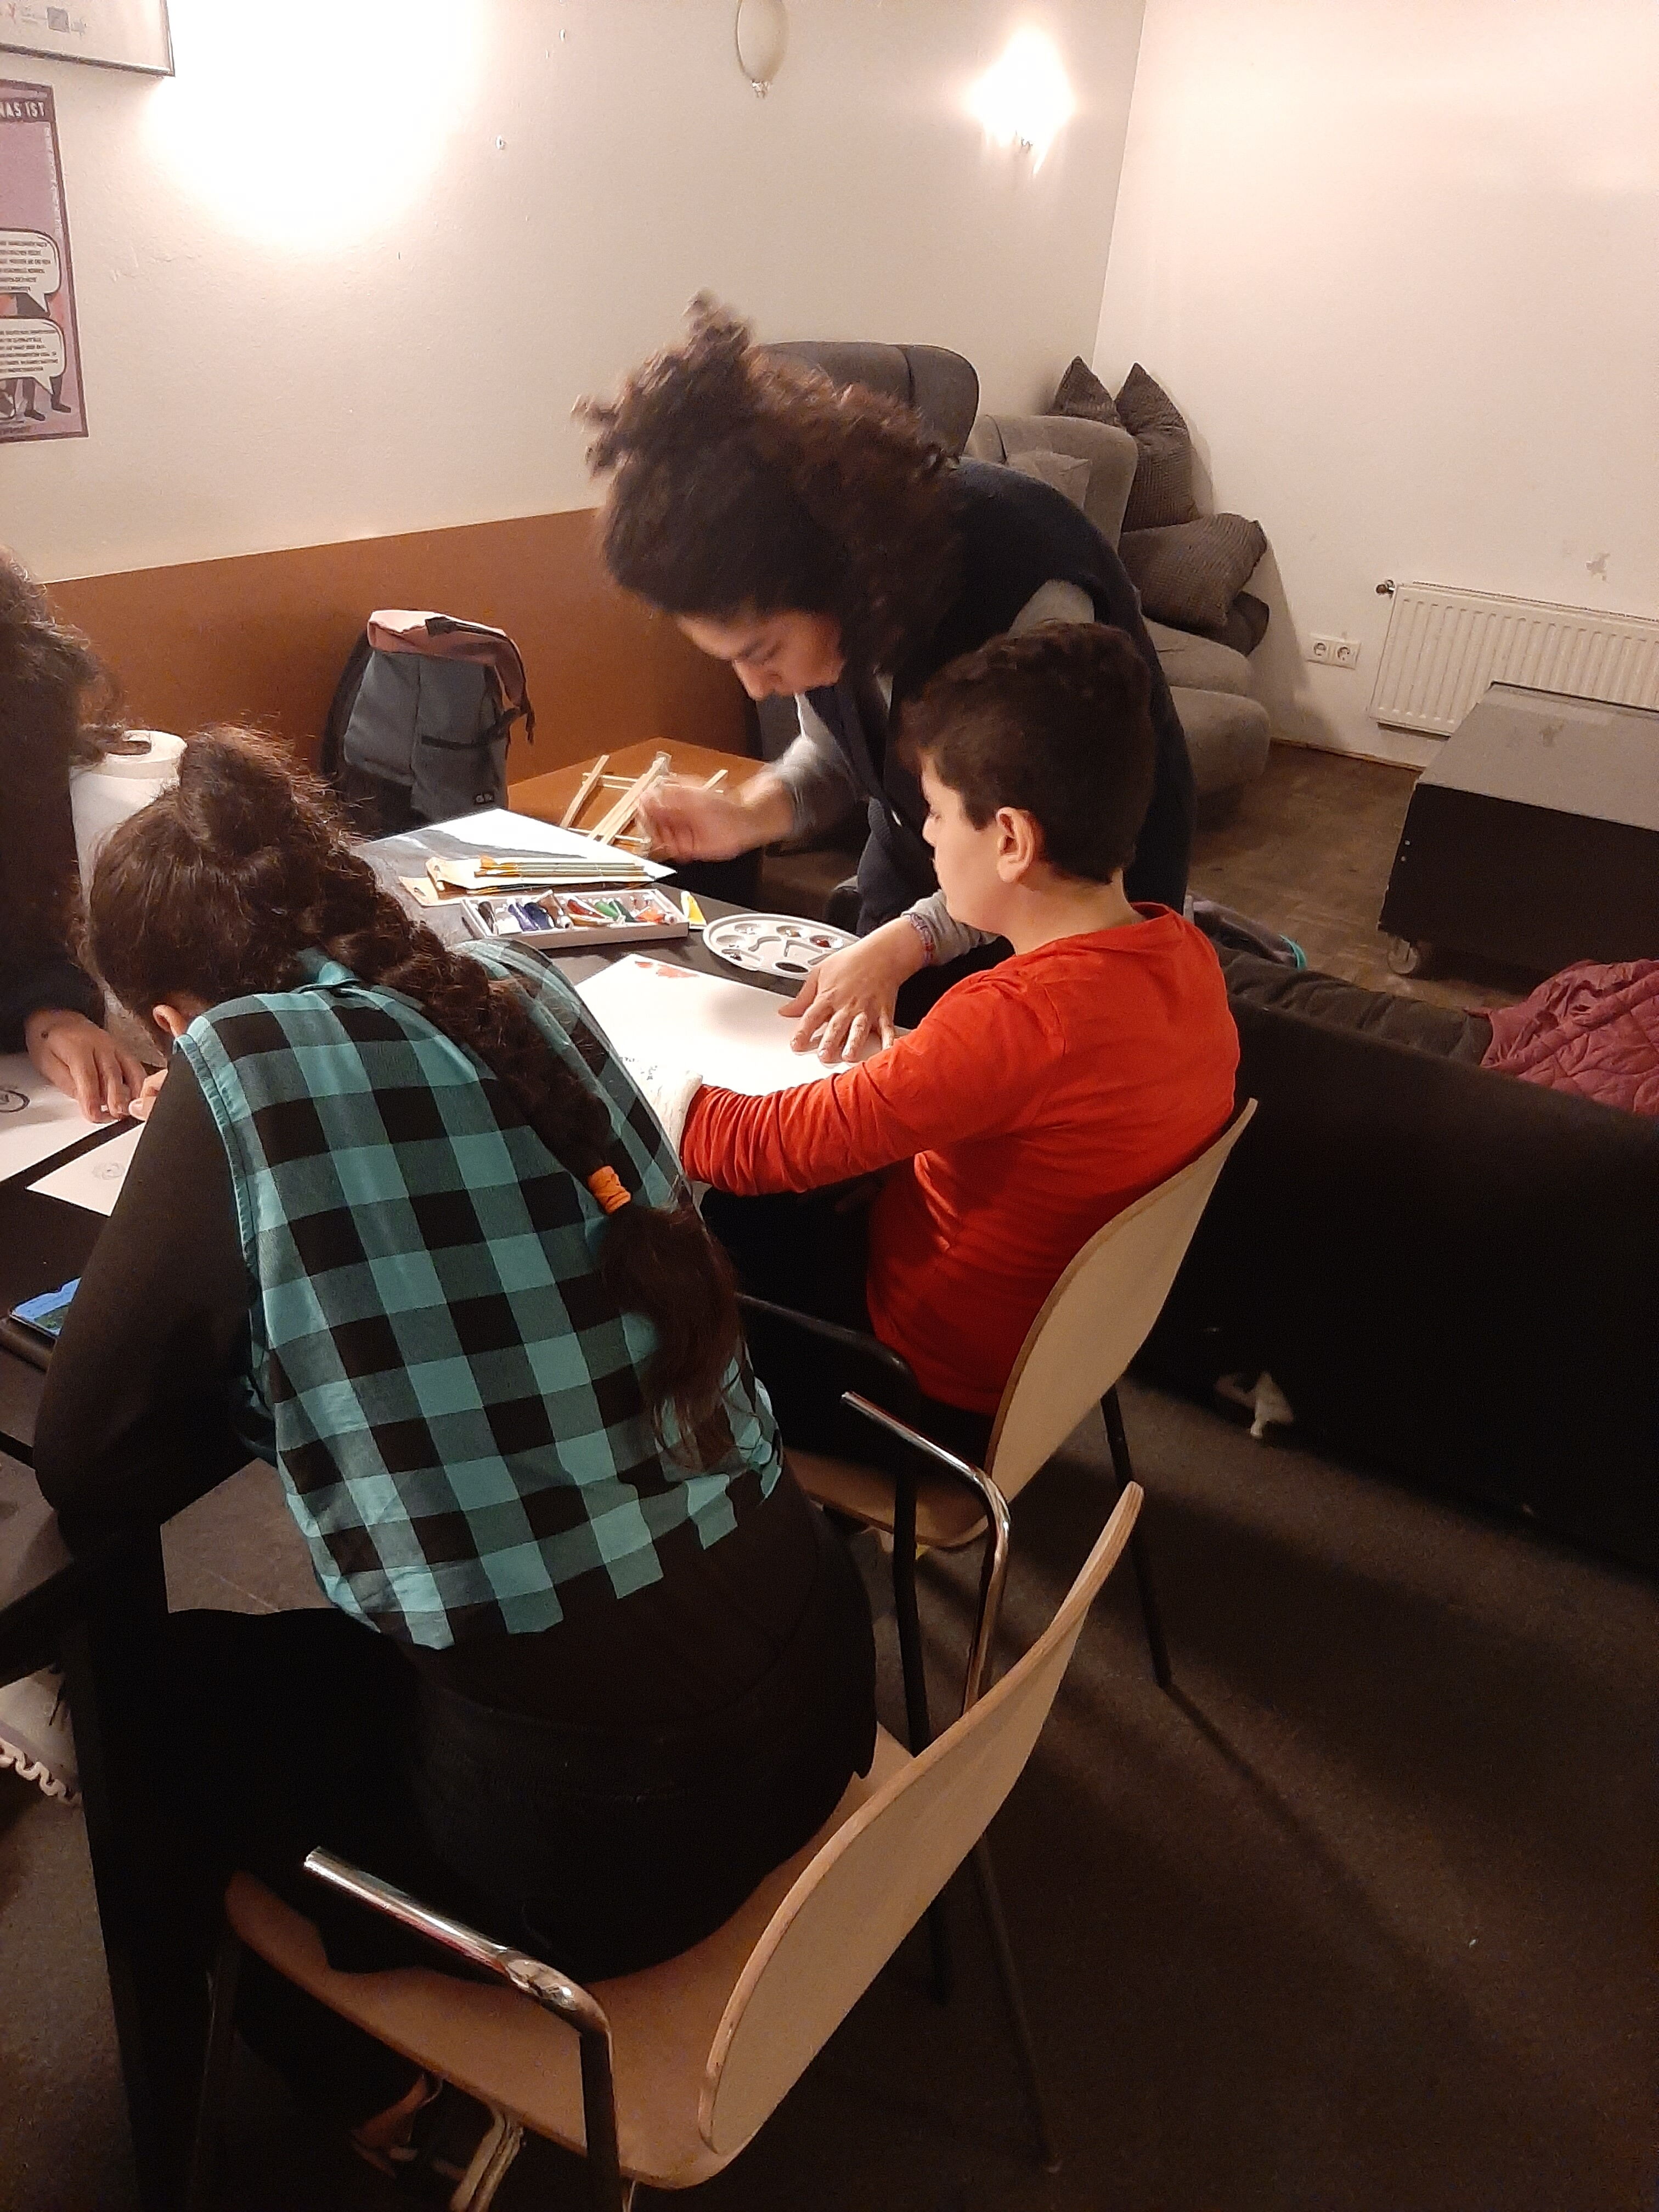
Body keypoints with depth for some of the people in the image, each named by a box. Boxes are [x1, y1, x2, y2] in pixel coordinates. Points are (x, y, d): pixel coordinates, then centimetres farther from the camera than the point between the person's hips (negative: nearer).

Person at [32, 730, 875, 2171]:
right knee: (316, 1644, 31)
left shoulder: (247, 1065, -16)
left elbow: (89, 1473, -7)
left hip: (596, 1822, -6)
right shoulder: (525, 991, 2)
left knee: (149, 1686, 21)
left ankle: (358, 2067, 42)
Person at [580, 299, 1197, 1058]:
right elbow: (834, 754, -1)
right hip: (917, 863, 5)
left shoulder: (1031, 602, -37)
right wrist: (748, 816, -22)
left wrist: (901, 945, -34)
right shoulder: (810, 598, -18)